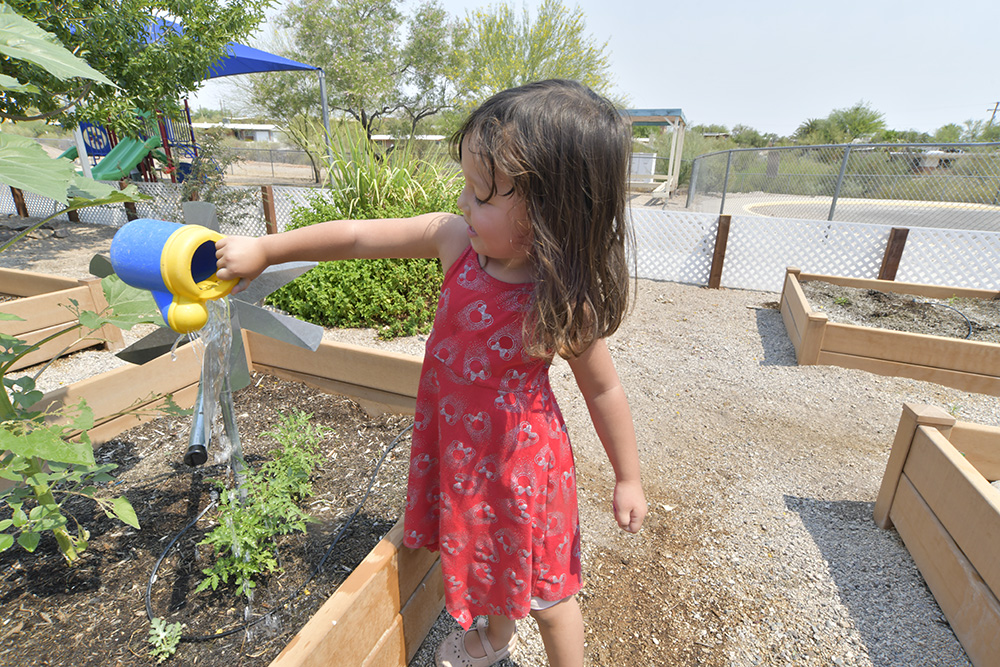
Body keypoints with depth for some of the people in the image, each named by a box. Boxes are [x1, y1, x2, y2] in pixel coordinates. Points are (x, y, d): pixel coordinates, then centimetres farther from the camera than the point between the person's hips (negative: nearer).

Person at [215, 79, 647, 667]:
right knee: (485, 555, 31)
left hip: (520, 462, -5)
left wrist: (629, 479, -2)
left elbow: (604, 389, -12)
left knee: (544, 587, 18)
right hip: (458, 448, 6)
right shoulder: (456, 240, -15)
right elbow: (357, 237, -7)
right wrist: (265, 249, -1)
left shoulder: (565, 304, -26)